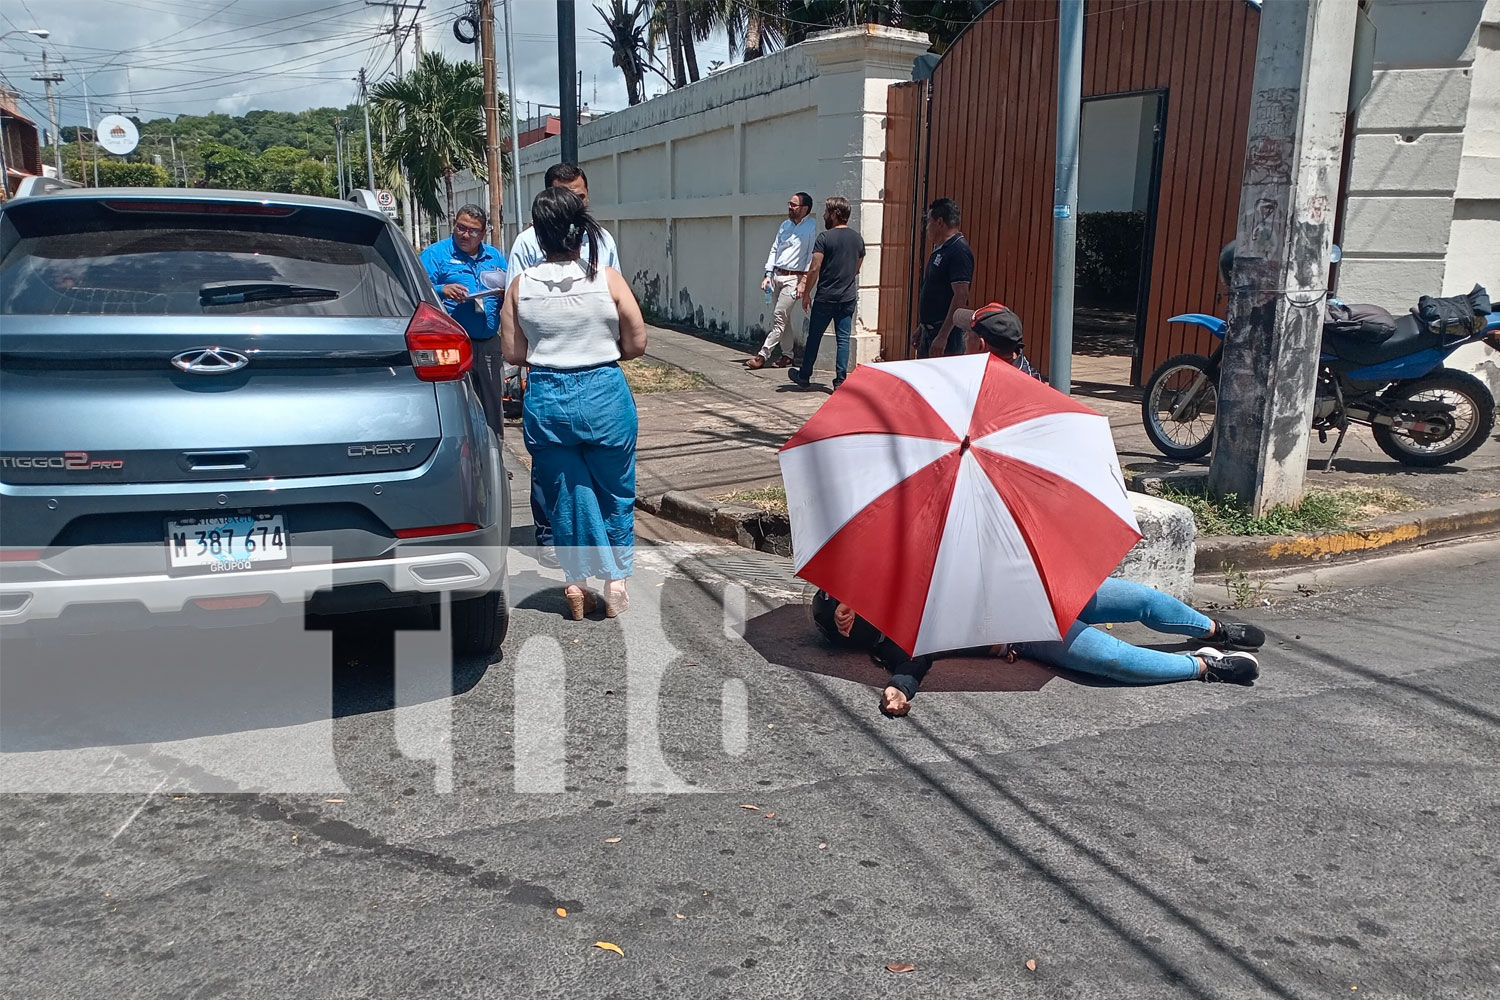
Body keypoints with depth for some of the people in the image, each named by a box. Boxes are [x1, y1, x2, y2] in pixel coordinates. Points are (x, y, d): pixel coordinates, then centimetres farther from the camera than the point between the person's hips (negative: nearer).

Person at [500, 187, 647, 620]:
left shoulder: (520, 285, -5)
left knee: (566, 494, 14)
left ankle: (578, 584, 18)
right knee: (615, 491, 16)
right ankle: (616, 580, 20)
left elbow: (513, 353, 0)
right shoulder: (608, 279, -9)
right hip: (605, 395, -1)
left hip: (546, 398, 1)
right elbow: (636, 345, -5)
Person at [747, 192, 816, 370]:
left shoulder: (811, 227, -6)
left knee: (779, 317, -10)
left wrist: (804, 282, -16)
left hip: (793, 277, -7)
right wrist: (768, 274, 8)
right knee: (782, 318, 9)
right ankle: (787, 354, 17)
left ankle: (763, 355, -10)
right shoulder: (784, 226, 15)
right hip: (776, 275, 7)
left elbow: (812, 256, -10)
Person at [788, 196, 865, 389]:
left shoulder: (825, 237, -10)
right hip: (849, 297, 4)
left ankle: (804, 375, 21)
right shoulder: (858, 239, 7)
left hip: (825, 297, -4)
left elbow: (815, 268, -13)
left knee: (814, 336, 9)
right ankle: (841, 379, 1)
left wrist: (806, 293, -4)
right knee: (843, 339, 4)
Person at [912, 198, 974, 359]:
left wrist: (943, 335, -25)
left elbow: (961, 296, -22)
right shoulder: (939, 249, 15)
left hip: (947, 333, -10)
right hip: (929, 330, 10)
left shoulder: (959, 251, -15)